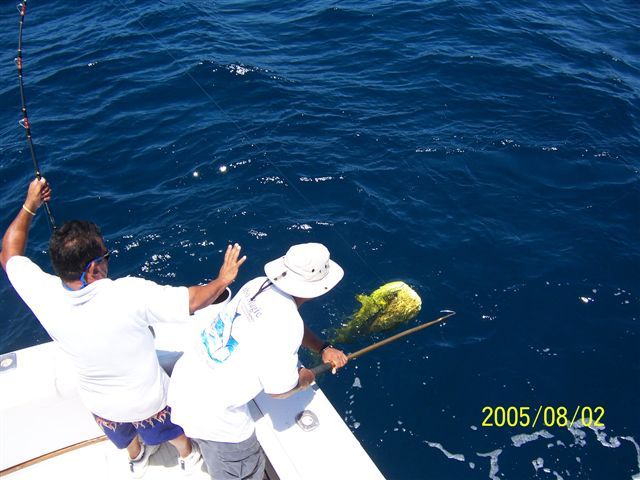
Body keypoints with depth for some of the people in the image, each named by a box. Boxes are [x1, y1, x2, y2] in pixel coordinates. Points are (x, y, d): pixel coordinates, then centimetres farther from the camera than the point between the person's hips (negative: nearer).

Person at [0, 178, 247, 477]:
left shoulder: (44, 295, -29)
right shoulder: (130, 295, -40)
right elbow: (194, 300, -30)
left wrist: (30, 206, -2)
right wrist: (223, 279, -12)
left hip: (99, 404, 3)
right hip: (148, 400, -3)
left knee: (123, 438, 39)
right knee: (172, 430, 33)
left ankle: (136, 458, 69)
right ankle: (187, 456, 63)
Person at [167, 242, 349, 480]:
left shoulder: (258, 284, -6)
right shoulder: (285, 324, -28)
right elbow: (280, 390, -17)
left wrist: (323, 348, 10)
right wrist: (303, 379, 2)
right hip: (211, 411, -7)